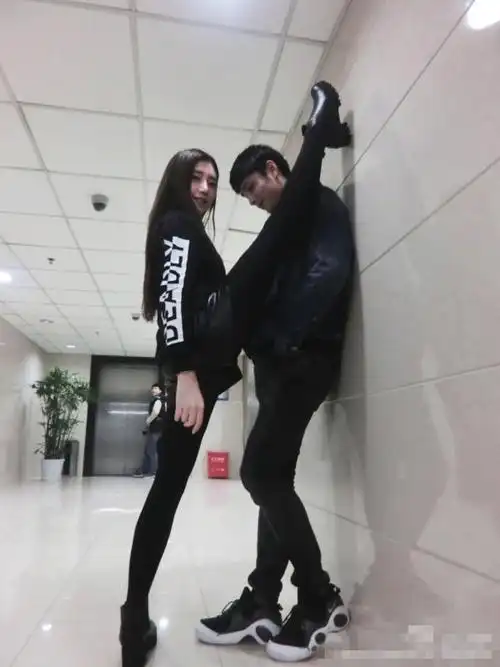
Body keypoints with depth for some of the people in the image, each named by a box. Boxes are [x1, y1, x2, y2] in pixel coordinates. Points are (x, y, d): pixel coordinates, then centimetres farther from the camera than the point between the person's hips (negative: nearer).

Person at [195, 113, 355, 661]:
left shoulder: (318, 202, 0)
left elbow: (327, 272, -18)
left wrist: (283, 341, -19)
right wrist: (259, 345, 3)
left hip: (303, 359, -9)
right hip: (279, 363, 9)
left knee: (261, 472, -12)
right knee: (273, 476, 7)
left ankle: (320, 600, 4)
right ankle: (262, 602, 16)